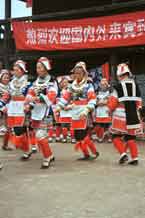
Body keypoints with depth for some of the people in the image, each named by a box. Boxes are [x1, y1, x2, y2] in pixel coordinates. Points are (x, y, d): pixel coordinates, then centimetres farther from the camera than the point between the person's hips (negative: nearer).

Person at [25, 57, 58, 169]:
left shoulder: (52, 82, -7)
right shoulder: (35, 82, 15)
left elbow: (50, 98, -19)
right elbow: (30, 94, 8)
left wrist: (36, 98, -30)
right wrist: (29, 105, -11)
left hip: (46, 112, -8)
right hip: (35, 112, 8)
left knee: (41, 135, -14)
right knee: (39, 136, 14)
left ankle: (47, 159, 0)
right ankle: (50, 155, 31)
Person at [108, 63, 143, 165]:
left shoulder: (118, 87, -9)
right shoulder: (136, 86, 5)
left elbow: (112, 103, -4)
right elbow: (138, 102, 10)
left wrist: (111, 109, 16)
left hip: (121, 116, -4)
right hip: (133, 116, 4)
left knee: (116, 136, 10)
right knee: (131, 137, 14)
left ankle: (123, 153, -6)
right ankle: (135, 158, 10)